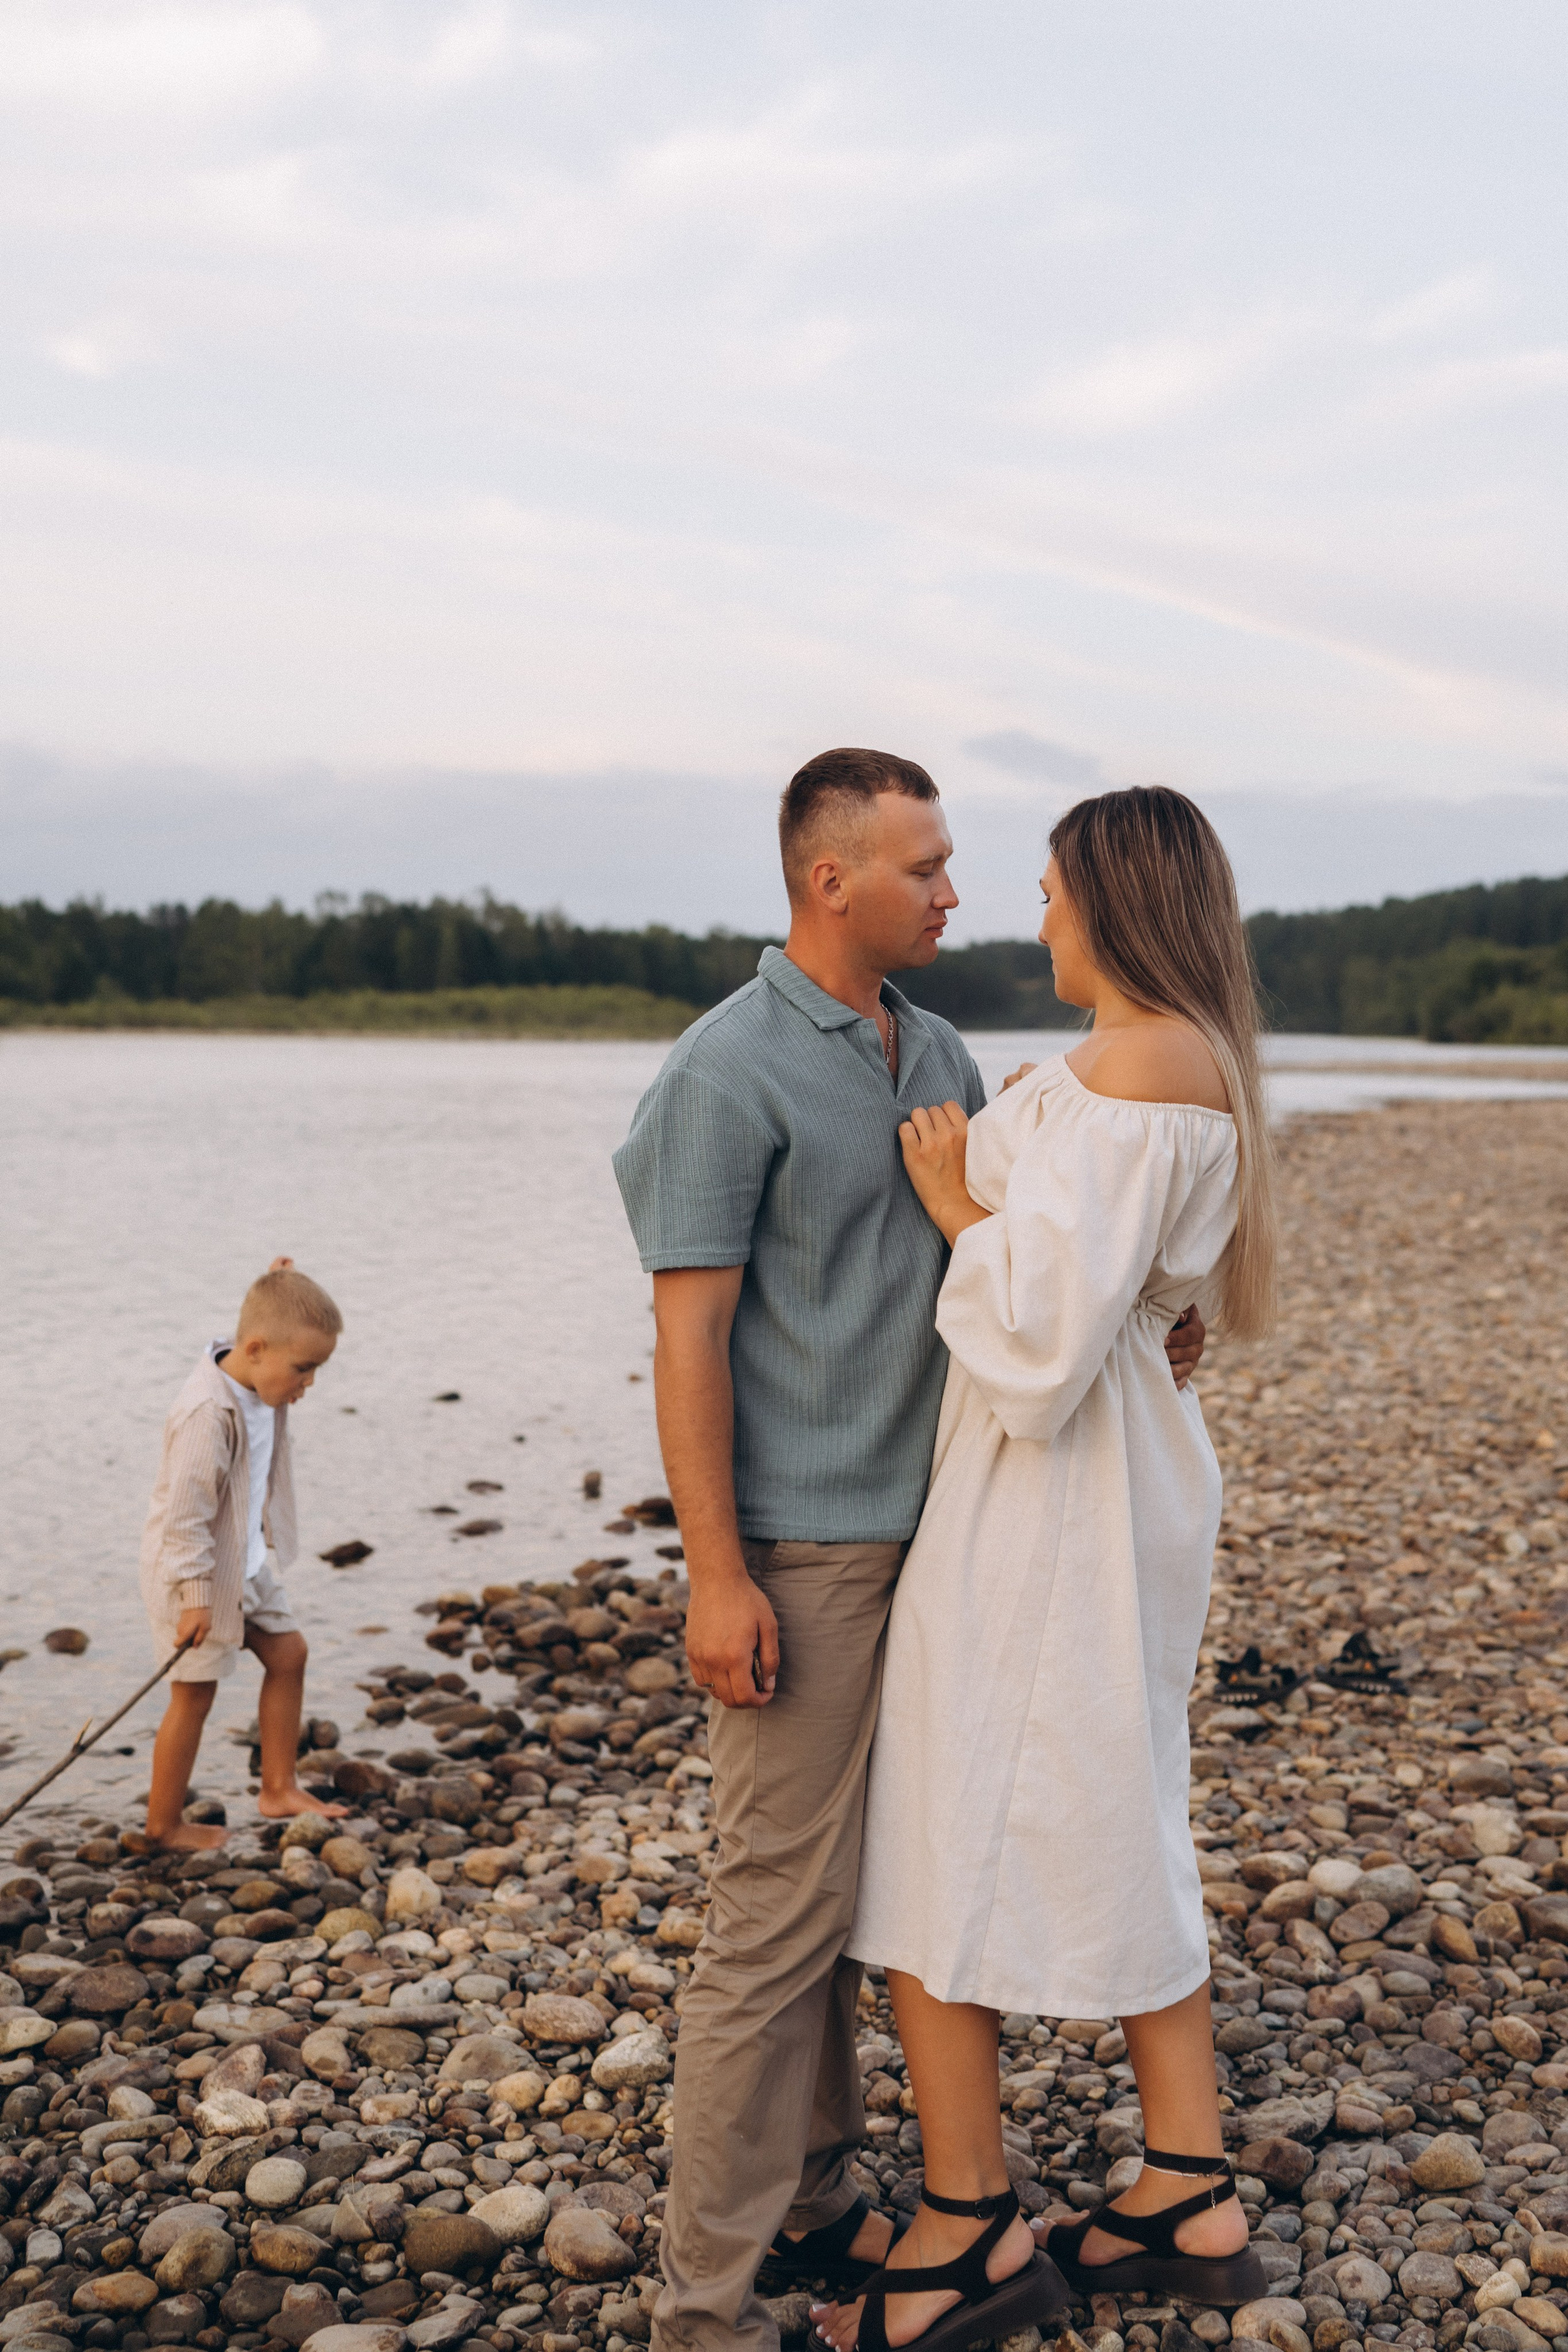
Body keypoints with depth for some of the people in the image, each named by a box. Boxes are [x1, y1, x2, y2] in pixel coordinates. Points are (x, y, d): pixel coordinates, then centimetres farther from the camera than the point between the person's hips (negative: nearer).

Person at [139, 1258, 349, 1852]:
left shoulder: (256, 1385, -4)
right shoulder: (208, 1414, -31)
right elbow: (185, 1514, -29)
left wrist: (279, 1291, 2)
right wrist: (196, 1596, -26)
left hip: (244, 1563, 9)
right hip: (195, 1574, -9)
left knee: (288, 1653, 14)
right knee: (195, 1692, 3)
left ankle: (279, 1789, 26)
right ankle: (164, 1824, 19)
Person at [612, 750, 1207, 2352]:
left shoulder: (937, 1057, 11)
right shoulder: (729, 1072, -13)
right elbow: (688, 1335, -15)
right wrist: (716, 1576, -18)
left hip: (912, 1527, 8)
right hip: (796, 1549, -8)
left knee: (847, 1884, 15)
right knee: (781, 1903, -3)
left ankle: (809, 2201, 29)